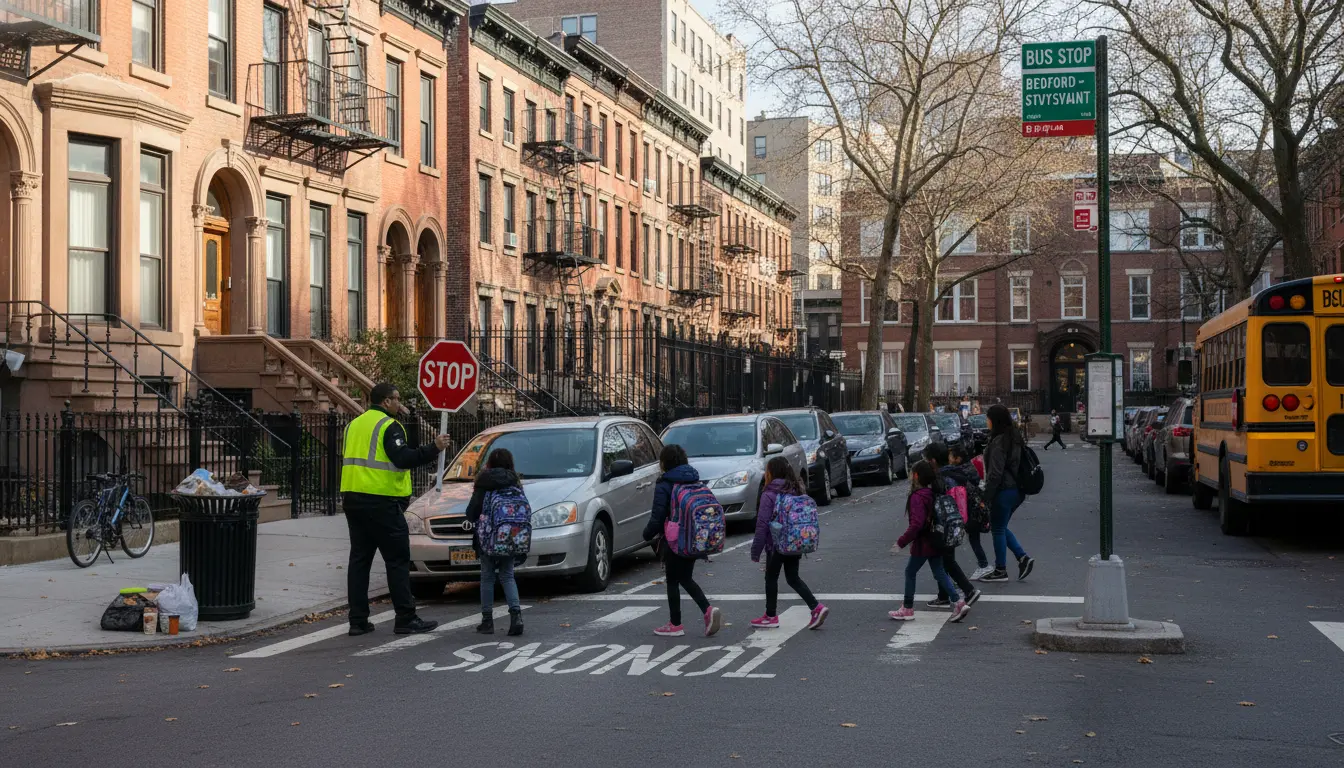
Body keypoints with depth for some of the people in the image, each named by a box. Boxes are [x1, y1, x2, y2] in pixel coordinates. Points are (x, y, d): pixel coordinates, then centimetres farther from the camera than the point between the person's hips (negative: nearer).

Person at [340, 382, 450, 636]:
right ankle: (406, 619, -2)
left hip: (352, 498, 8)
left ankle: (358, 620, 8)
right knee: (397, 560, -2)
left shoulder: (355, 424, 18)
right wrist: (434, 448, -18)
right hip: (380, 501, -8)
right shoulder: (388, 425, -9)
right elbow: (403, 458, -20)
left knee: (359, 558, 9)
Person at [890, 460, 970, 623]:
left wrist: (901, 542, -22)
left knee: (910, 572, 6)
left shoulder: (917, 497, -20)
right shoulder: (932, 493, 7)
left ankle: (907, 609, 13)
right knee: (939, 573, 11)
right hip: (935, 541, 8)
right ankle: (958, 603, 1)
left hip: (923, 544, -8)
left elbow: (917, 524, -28)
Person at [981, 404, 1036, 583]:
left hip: (1003, 492, -9)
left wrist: (986, 496, -16)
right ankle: (1023, 558, 11)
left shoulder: (999, 442, -19)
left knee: (998, 529, 4)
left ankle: (1000, 571, 12)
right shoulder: (1015, 438, 10)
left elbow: (995, 473, -22)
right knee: (1001, 528, 20)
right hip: (1017, 490, 9)